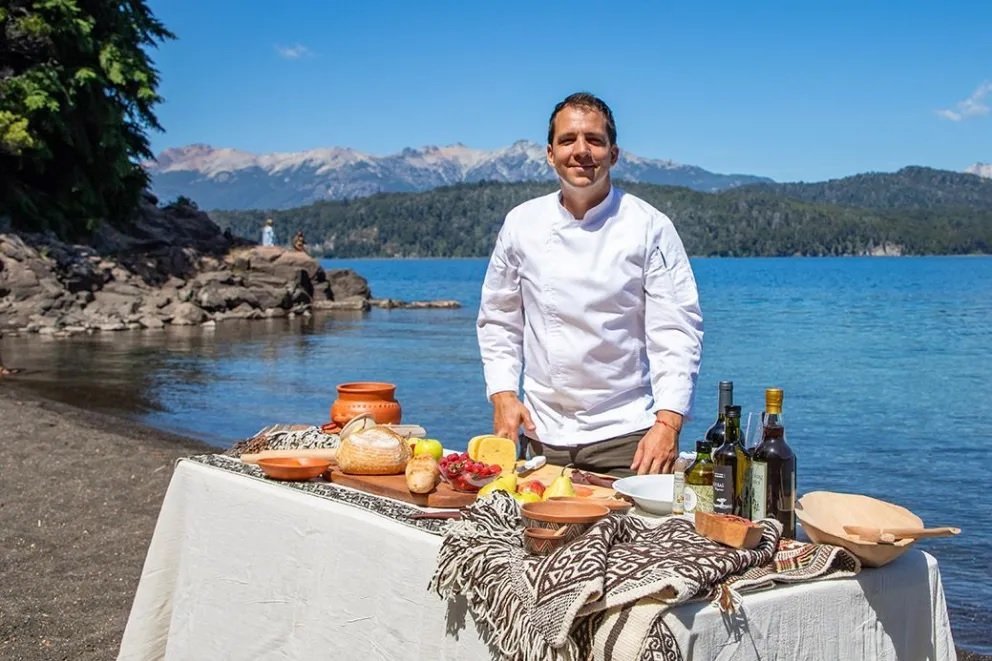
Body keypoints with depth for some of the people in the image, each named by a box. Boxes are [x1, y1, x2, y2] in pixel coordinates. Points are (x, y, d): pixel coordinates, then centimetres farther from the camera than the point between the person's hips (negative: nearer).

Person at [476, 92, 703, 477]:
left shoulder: (649, 227, -5)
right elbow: (498, 320, 13)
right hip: (541, 435, 3)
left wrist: (668, 421, -19)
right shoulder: (521, 224, 4)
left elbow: (676, 330, -9)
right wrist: (503, 395, 1)